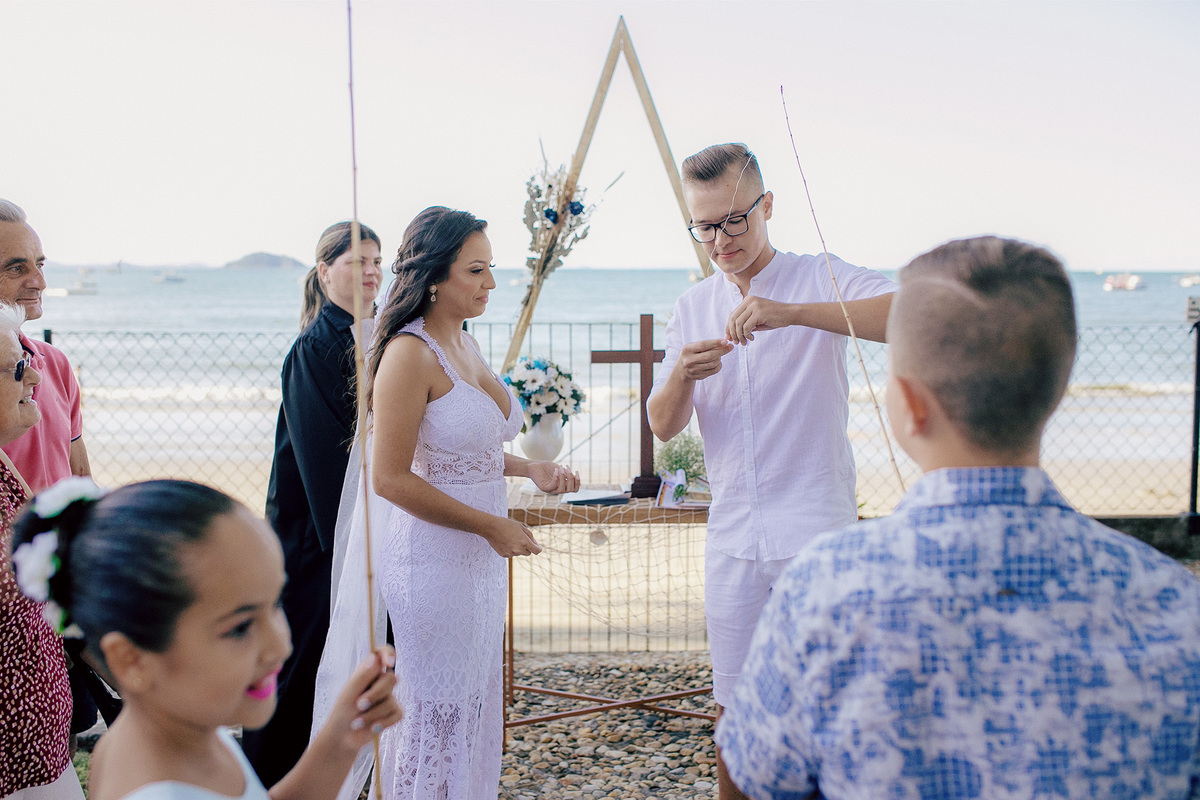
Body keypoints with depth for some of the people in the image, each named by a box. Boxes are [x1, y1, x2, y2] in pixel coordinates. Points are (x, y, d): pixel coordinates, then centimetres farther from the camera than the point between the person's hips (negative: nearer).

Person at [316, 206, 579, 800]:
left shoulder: (465, 345, 10)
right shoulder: (408, 353, -18)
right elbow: (390, 478, -20)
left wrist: (529, 469, 8)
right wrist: (492, 526, -17)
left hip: (477, 561, 9)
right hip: (429, 561, -9)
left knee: (474, 706, 17)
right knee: (434, 712, 3)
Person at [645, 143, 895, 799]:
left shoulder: (822, 280, -5)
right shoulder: (693, 305, 11)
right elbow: (663, 426, 9)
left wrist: (793, 312, -35)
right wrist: (681, 378, -14)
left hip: (816, 534, -4)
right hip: (732, 539, 5)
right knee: (733, 713, 10)